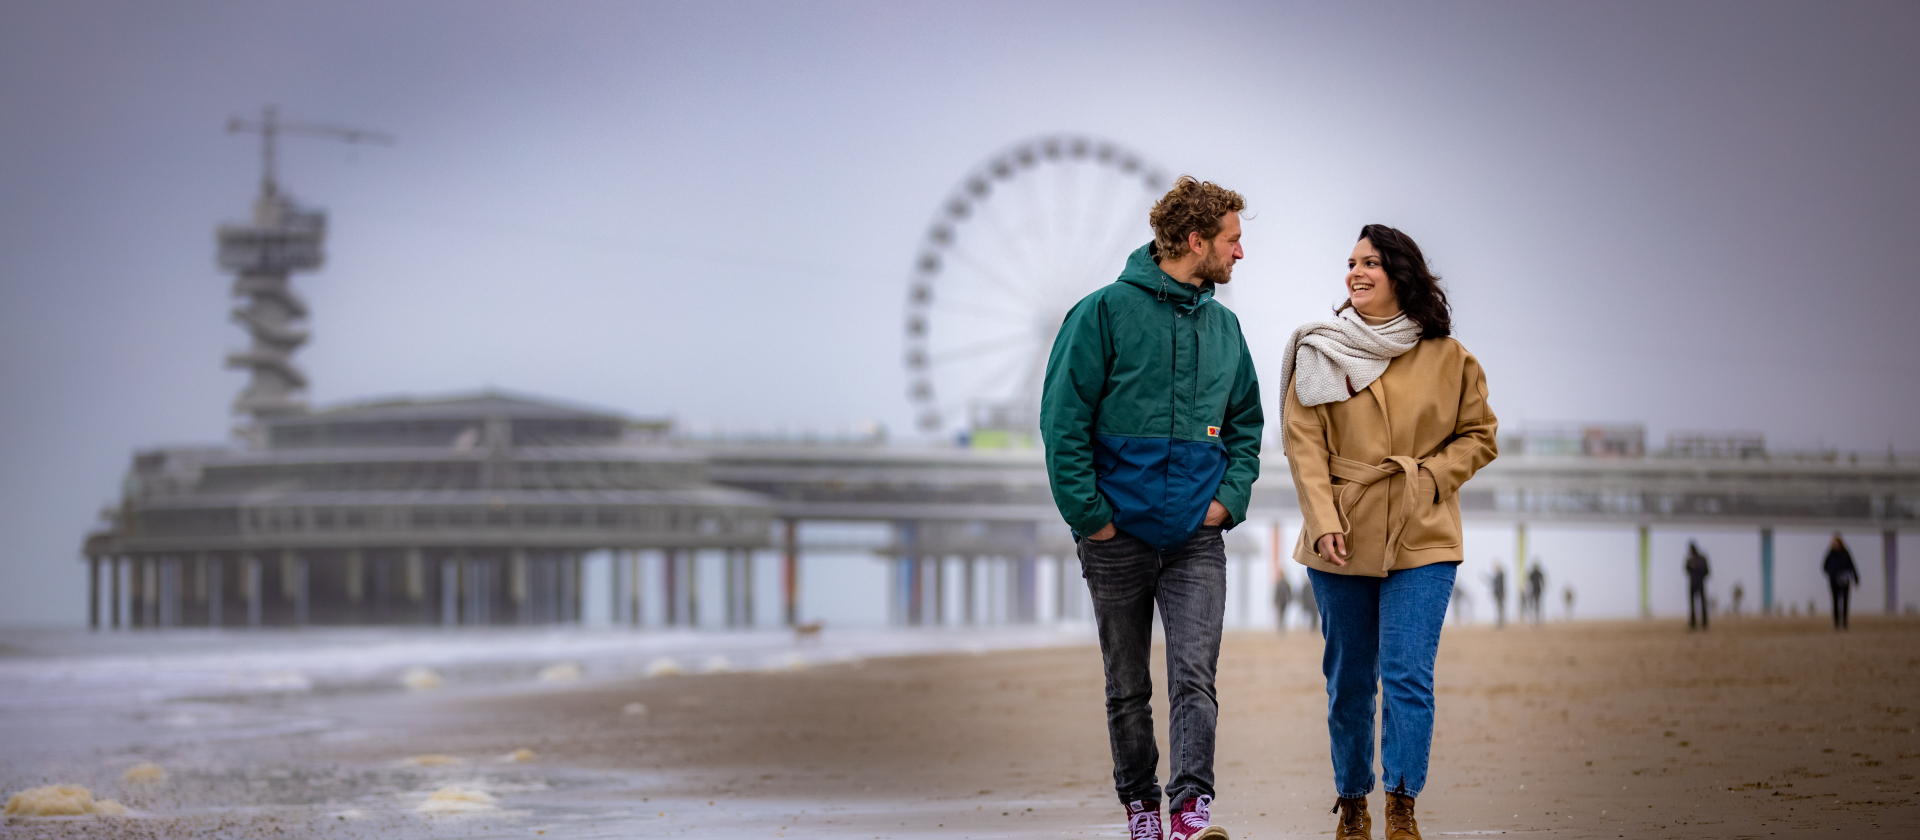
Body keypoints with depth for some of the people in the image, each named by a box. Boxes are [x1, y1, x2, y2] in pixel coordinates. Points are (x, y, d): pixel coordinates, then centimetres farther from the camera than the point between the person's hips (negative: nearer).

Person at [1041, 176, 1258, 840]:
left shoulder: (1223, 327, 10)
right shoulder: (1106, 313, -6)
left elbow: (1246, 424, 19)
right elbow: (1064, 419, -8)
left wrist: (1229, 497, 3)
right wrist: (1089, 512, -12)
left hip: (1197, 538, 3)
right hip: (1118, 535, -3)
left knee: (1194, 677, -11)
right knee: (1127, 686, 8)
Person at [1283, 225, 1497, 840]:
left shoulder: (1446, 357, 3)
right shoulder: (1320, 353, 3)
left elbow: (1479, 435, 11)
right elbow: (1305, 445, -1)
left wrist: (1430, 477, -5)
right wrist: (1323, 522, -12)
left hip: (1421, 539, -1)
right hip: (1343, 541, 1)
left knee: (1408, 674, -10)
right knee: (1349, 679, 8)